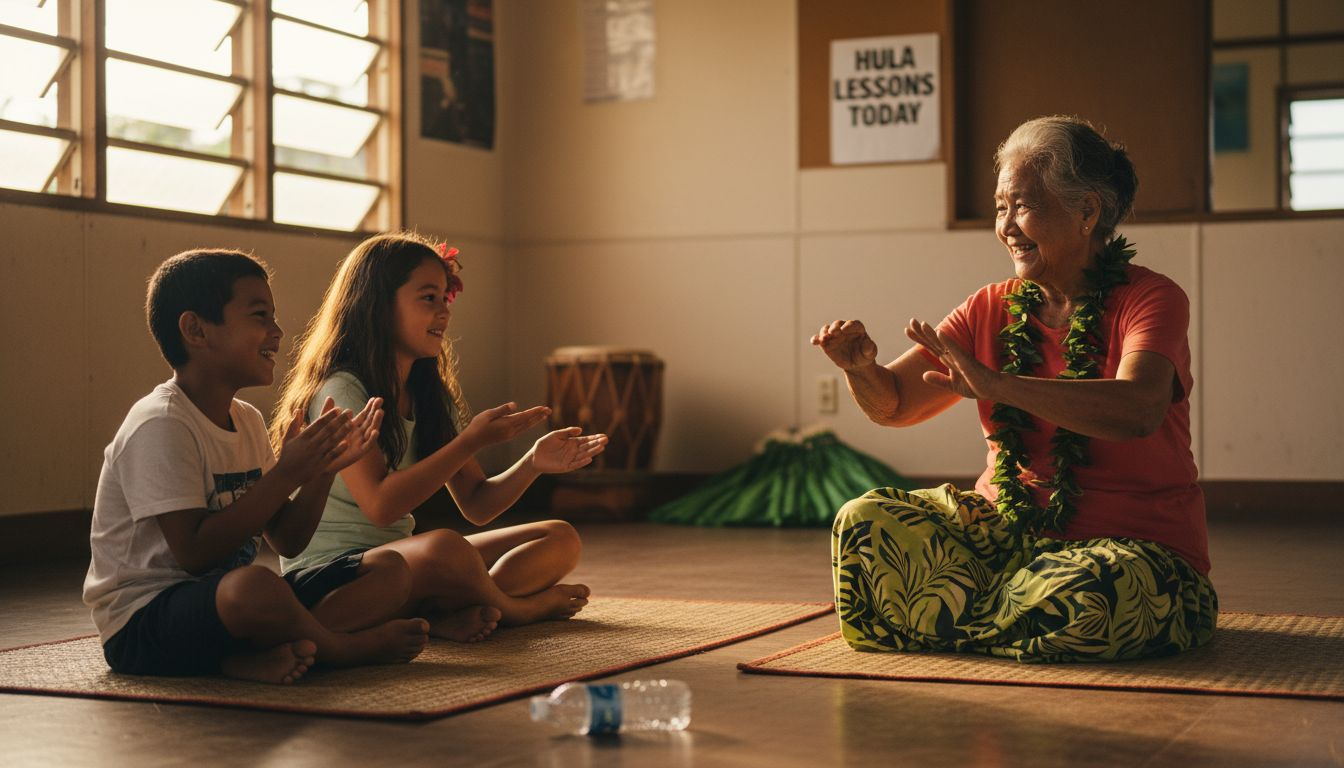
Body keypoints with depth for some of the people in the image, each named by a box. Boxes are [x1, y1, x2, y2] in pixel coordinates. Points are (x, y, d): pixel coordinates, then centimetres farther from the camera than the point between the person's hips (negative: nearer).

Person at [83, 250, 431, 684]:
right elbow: (194, 554, -24)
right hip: (144, 620, -9)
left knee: (391, 571, -1)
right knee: (255, 587, -42)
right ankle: (342, 647, -9)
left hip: (225, 603, 9)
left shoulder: (247, 421, 13)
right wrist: (285, 474, -23)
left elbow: (287, 542, 12)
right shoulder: (159, 425, -16)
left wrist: (323, 470, -4)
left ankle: (255, 655, -23)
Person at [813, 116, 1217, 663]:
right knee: (864, 521, -17)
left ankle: (956, 623, -8)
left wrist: (995, 384, -39)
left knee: (1089, 598, -38)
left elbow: (1137, 411, -29)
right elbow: (892, 404, 6)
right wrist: (861, 369, -19)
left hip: (1131, 544, -4)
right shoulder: (992, 309, 9)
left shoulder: (1150, 300, -7)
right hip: (1007, 530, 4)